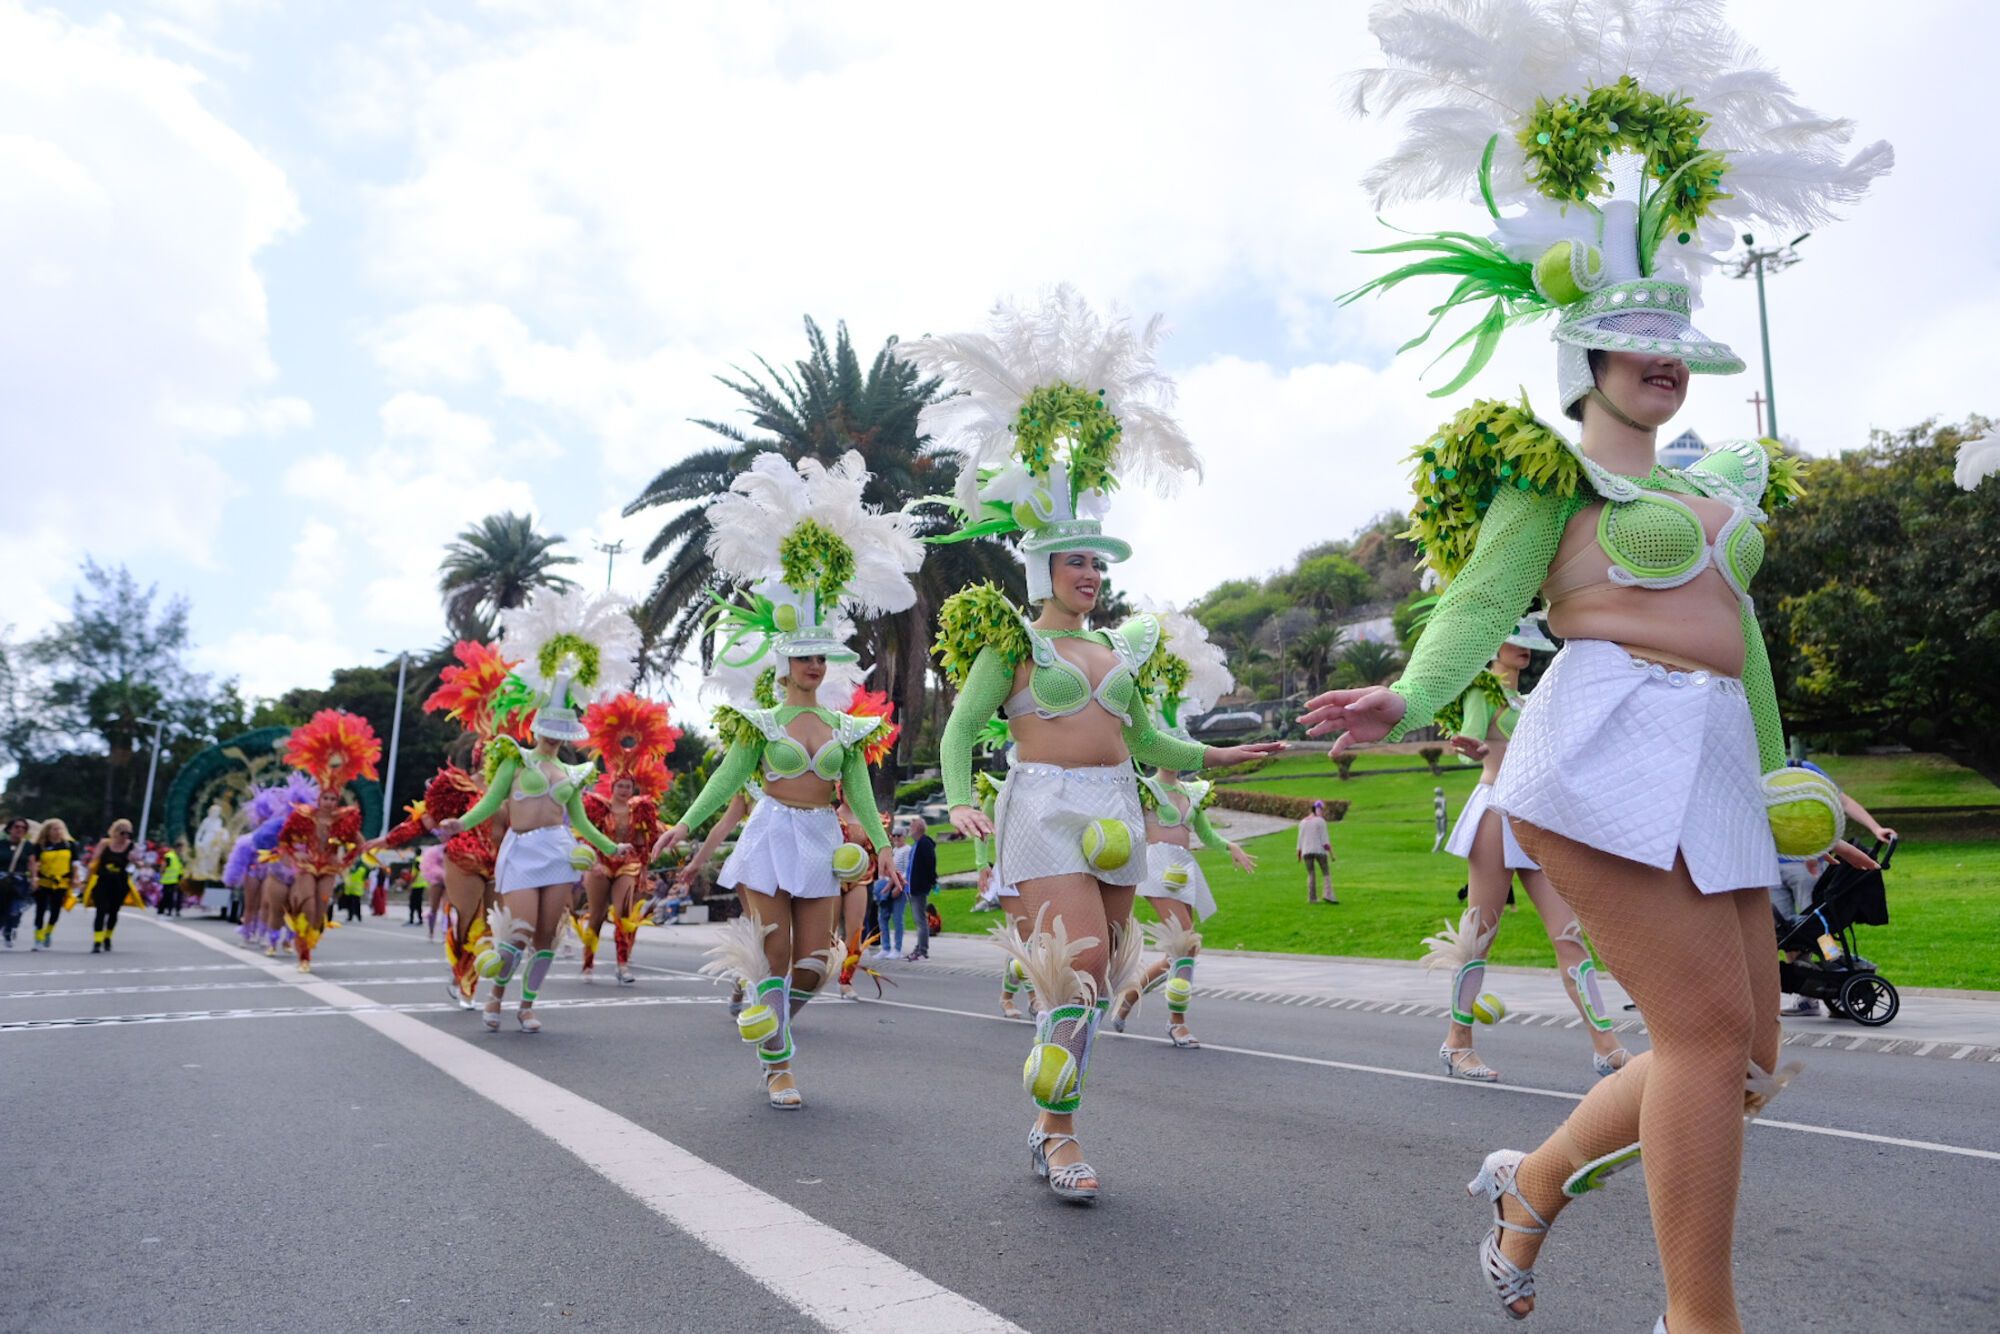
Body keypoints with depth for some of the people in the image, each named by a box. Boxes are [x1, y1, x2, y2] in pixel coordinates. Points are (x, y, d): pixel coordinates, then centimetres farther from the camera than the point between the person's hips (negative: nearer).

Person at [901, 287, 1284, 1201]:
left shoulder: (1120, 647, 17)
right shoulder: (1014, 639, 0)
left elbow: (1143, 739, 23)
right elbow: (962, 725, -4)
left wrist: (1219, 756, 16)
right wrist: (959, 799, -19)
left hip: (1115, 813, 6)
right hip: (1044, 808, -6)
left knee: (1093, 974, 8)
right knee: (1078, 965, -16)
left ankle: (1047, 1123, 23)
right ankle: (1062, 1134, -1)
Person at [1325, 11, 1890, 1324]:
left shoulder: (1713, 482, 25)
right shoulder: (1552, 464, 3)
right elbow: (1484, 592, -10)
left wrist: (1782, 772, 28)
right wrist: (1410, 696, -27)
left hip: (1718, 767, 8)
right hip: (1612, 752, -8)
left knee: (1744, 1057, 7)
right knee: (1708, 1030, -11)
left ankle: (1535, 1180, 27)